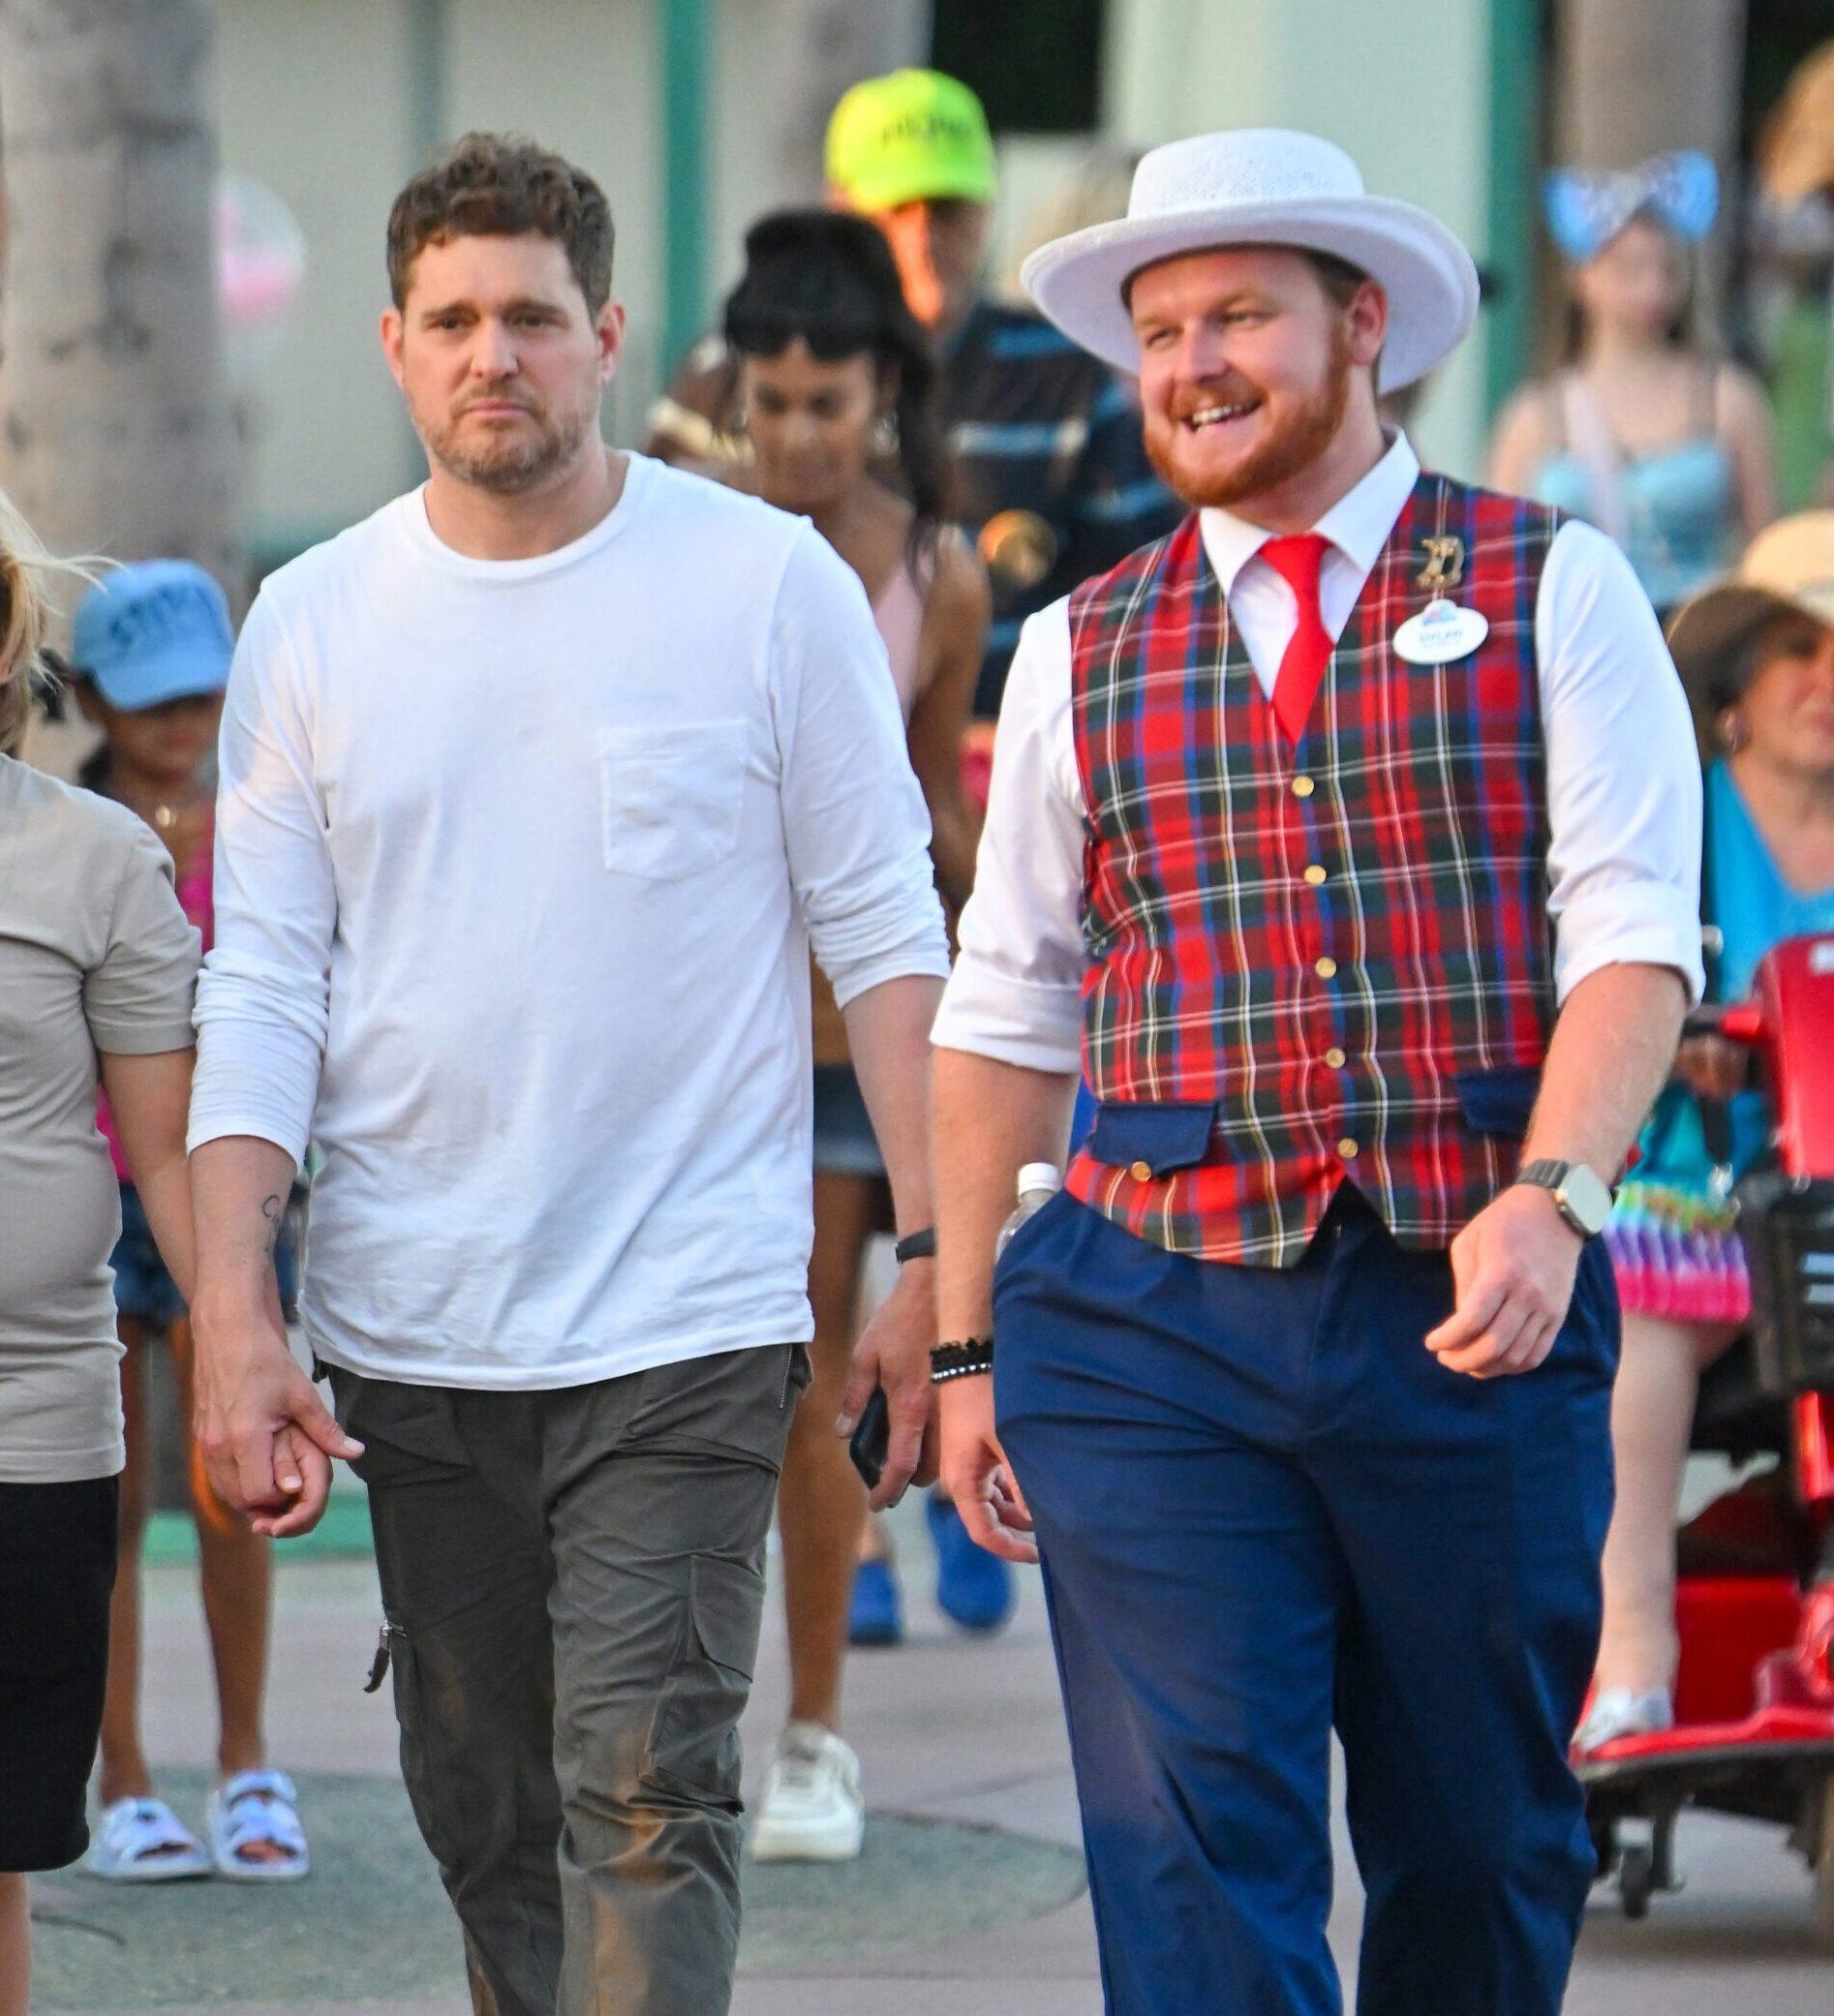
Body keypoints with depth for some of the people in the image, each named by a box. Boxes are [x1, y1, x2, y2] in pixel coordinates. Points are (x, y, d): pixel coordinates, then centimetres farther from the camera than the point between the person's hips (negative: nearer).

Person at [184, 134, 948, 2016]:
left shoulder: (767, 586, -2)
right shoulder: (312, 624, 6)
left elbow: (884, 934, 1)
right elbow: (262, 985, 5)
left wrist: (935, 1258, -4)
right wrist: (231, 1313, -4)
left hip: (683, 1330, -4)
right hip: (411, 1349, 4)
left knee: (645, 1803, -13)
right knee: (484, 1824, 10)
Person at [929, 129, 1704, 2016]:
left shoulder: (1550, 592, 4)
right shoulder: (1081, 653, 11)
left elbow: (1632, 927, -5)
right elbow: (1002, 1014, 14)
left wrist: (1551, 1196, -21)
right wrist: (968, 1345, 9)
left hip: (1469, 1315, -1)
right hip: (1150, 1332, 1)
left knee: (1483, 1849, 8)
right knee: (1194, 1855, -9)